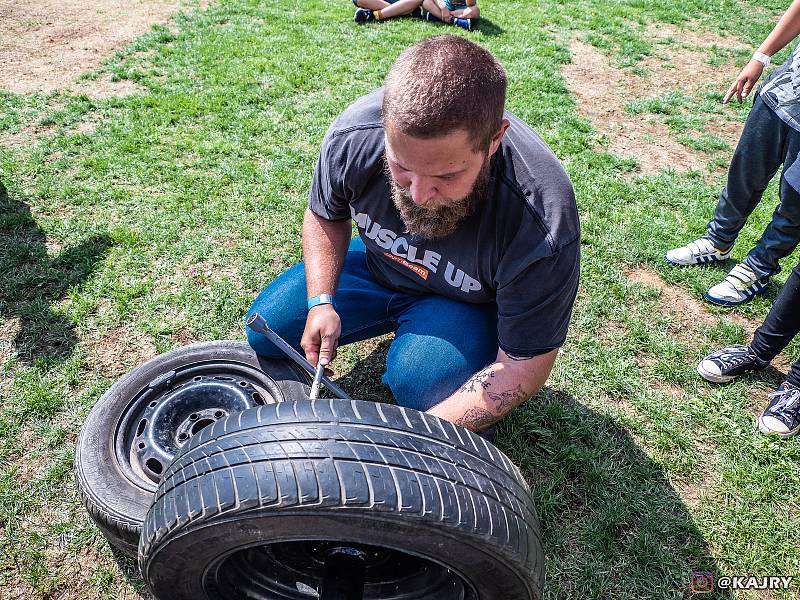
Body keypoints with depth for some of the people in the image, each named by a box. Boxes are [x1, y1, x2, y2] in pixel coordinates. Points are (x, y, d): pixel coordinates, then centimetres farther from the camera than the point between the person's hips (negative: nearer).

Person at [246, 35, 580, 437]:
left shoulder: (543, 228, -39)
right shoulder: (353, 133, -27)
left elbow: (524, 367, -28)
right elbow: (325, 216, -4)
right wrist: (321, 303, -17)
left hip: (467, 301, -4)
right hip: (377, 265, 5)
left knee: (420, 382, -34)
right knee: (265, 330, 2)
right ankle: (399, 320, 19)